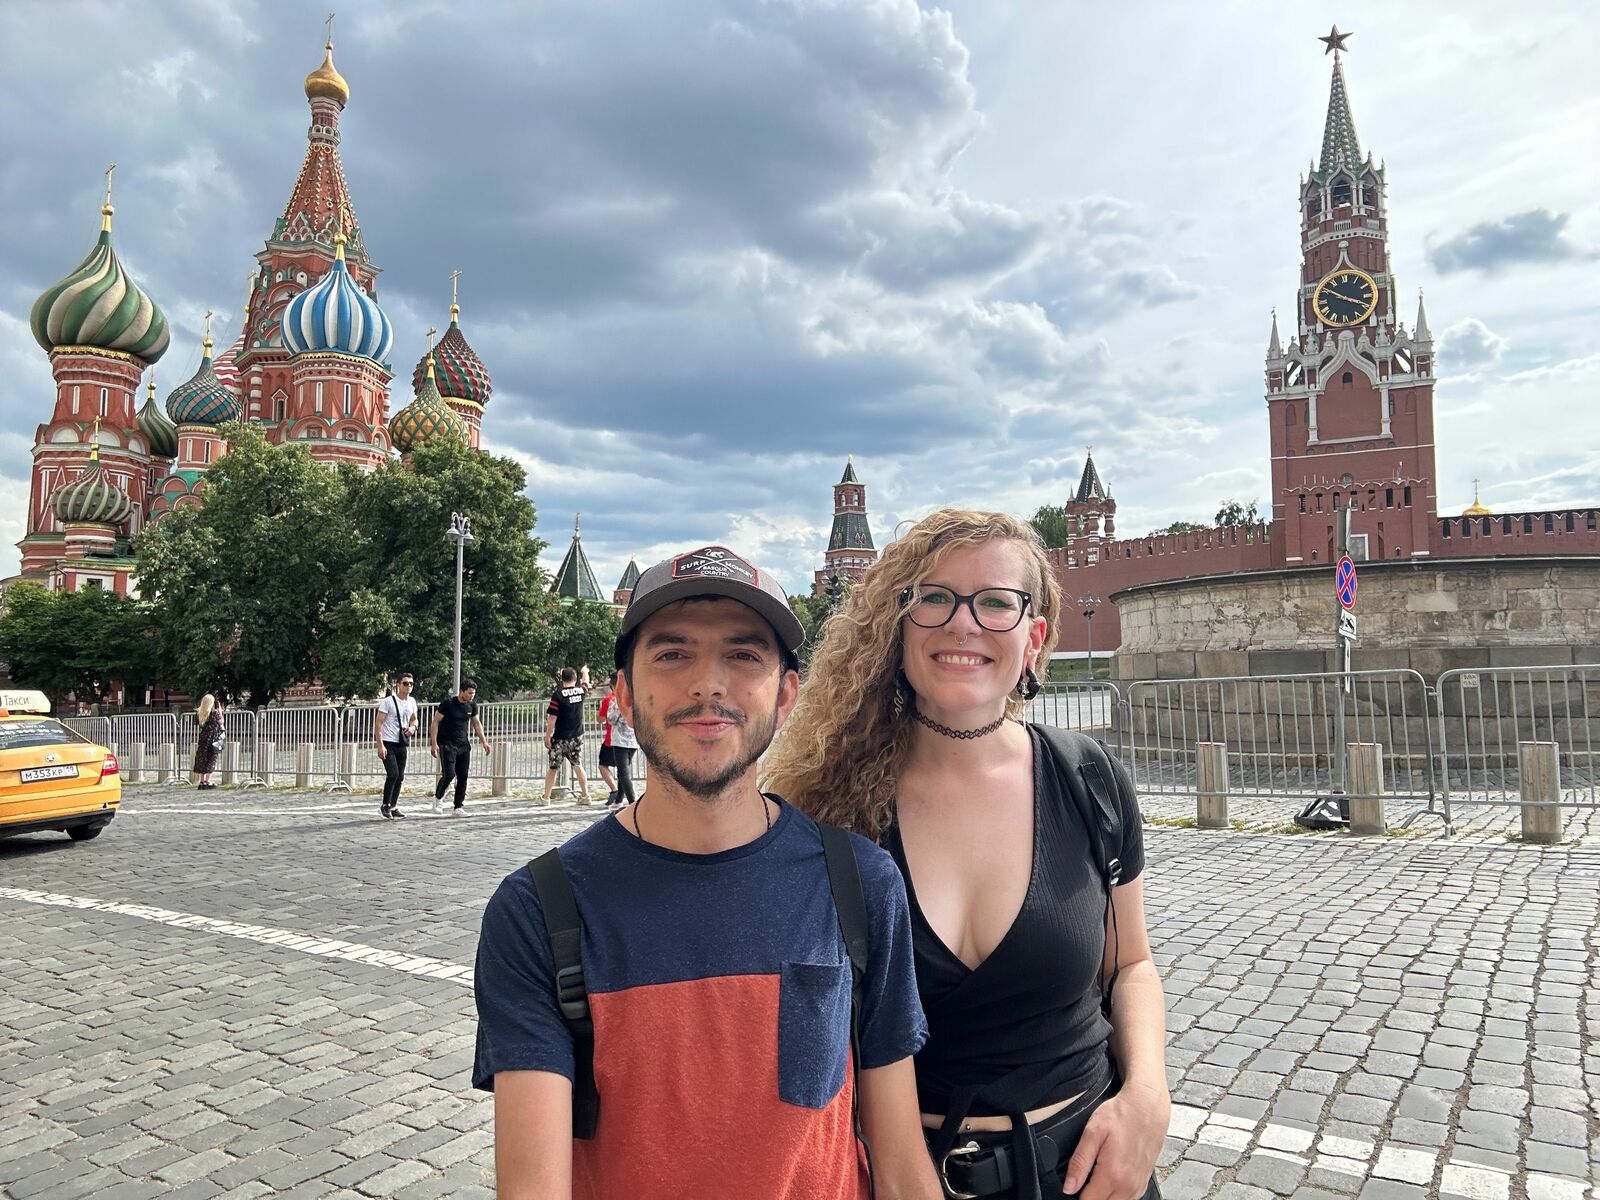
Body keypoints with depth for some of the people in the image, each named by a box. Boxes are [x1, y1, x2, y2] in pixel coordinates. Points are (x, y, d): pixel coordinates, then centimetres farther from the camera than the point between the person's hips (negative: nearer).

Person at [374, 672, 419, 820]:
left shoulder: (412, 701, 7)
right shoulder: (388, 701, -11)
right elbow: (378, 723, -12)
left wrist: (413, 727, -1)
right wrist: (380, 745, -18)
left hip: (402, 744, 6)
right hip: (388, 743, -6)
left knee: (400, 777, 8)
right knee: (393, 774, -14)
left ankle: (393, 807, 19)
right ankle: (385, 806, 0)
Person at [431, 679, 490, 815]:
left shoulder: (472, 705, 3)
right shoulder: (448, 703, -12)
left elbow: (476, 723, 16)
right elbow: (436, 722, -9)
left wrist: (484, 741, 9)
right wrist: (434, 743, -15)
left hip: (464, 745, 5)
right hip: (447, 744, -5)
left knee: (463, 776, 1)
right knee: (449, 774, -15)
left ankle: (458, 807, 9)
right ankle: (438, 798, 12)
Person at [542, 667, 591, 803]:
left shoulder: (557, 695, -12)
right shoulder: (581, 691, 1)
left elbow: (552, 718, -14)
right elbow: (585, 685, 27)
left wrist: (547, 737, -7)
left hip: (560, 738, -4)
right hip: (577, 737, 4)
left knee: (552, 768, 6)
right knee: (578, 766, 14)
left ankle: (546, 798, 13)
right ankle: (586, 795, 12)